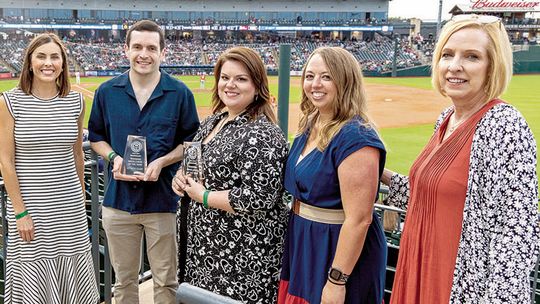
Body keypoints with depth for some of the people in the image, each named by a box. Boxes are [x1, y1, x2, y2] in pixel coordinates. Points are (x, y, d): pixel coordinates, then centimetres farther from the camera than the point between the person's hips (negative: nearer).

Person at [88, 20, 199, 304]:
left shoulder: (180, 94, -4)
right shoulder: (107, 92, 2)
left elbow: (191, 141, 3)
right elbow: (96, 137, 12)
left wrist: (162, 162, -14)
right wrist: (114, 158, -8)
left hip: (163, 199, -2)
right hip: (119, 199, 2)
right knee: (124, 280, 15)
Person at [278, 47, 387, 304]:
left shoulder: (355, 137, -22)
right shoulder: (309, 126, 5)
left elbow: (359, 220, -25)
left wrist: (337, 280, -24)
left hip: (339, 250, -8)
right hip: (302, 245, 8)